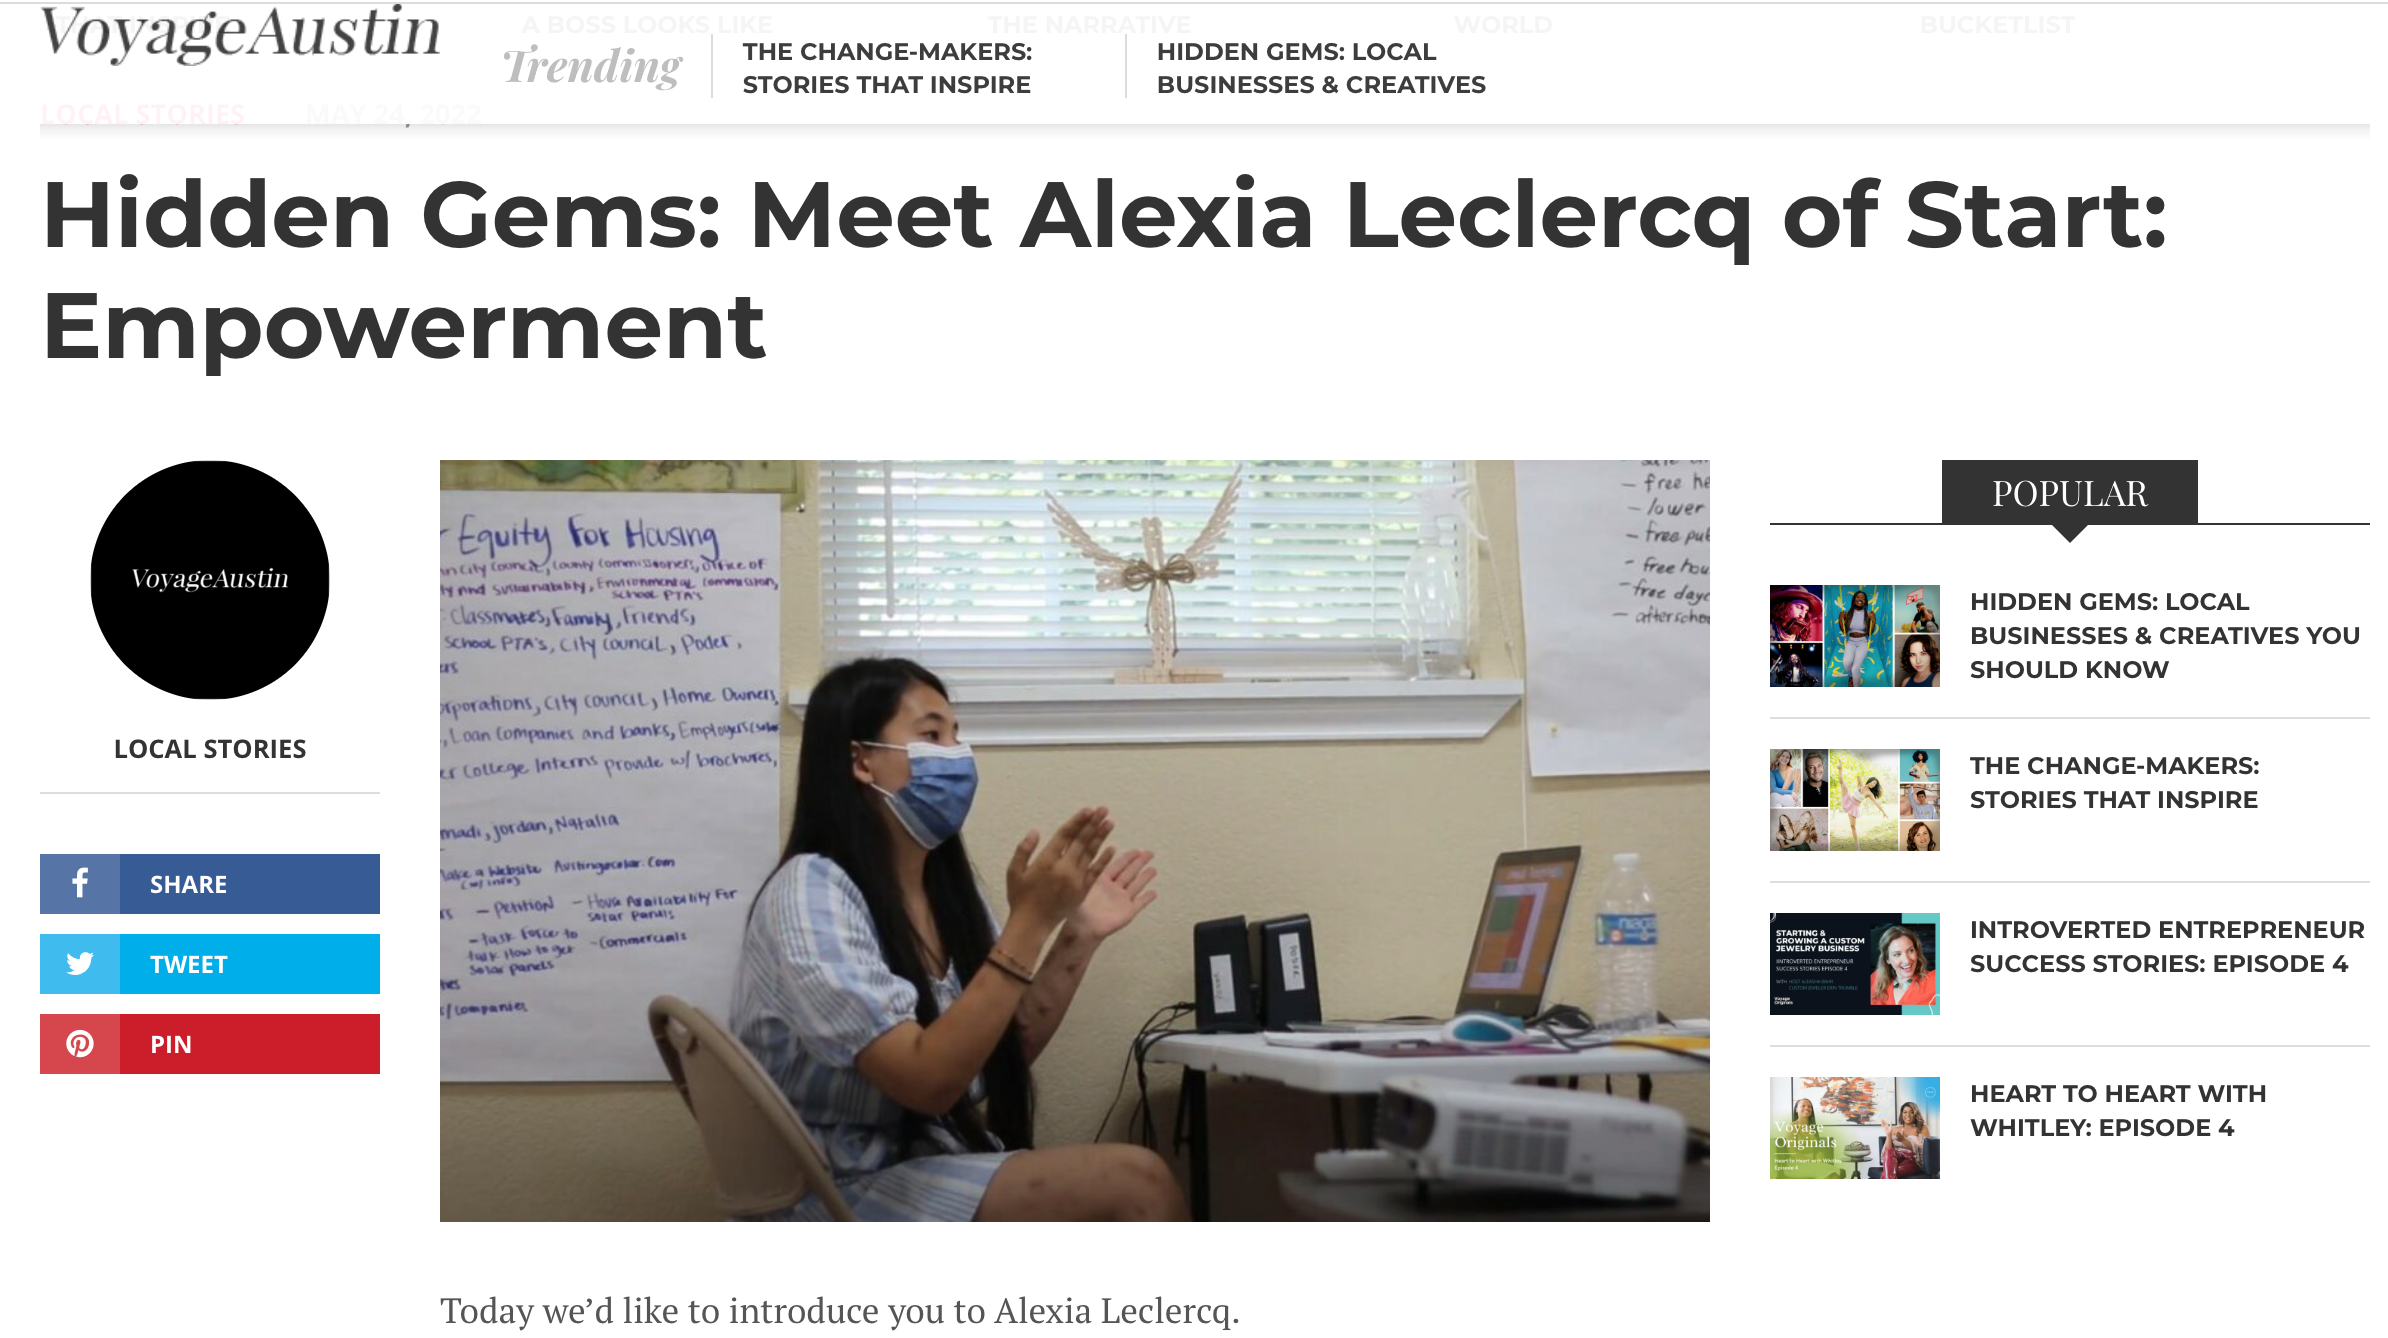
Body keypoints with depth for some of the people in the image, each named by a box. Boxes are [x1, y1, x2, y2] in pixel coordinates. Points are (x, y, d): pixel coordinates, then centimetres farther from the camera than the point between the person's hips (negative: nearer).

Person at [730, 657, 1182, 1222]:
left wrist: (1077, 935, 4)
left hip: (933, 1165, 8)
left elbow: (1006, 1051, 13)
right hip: (839, 1195, -7)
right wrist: (1030, 922, -26)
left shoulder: (948, 887, 8)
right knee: (1135, 1185, -21)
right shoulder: (811, 891, -16)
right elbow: (927, 1080, -24)